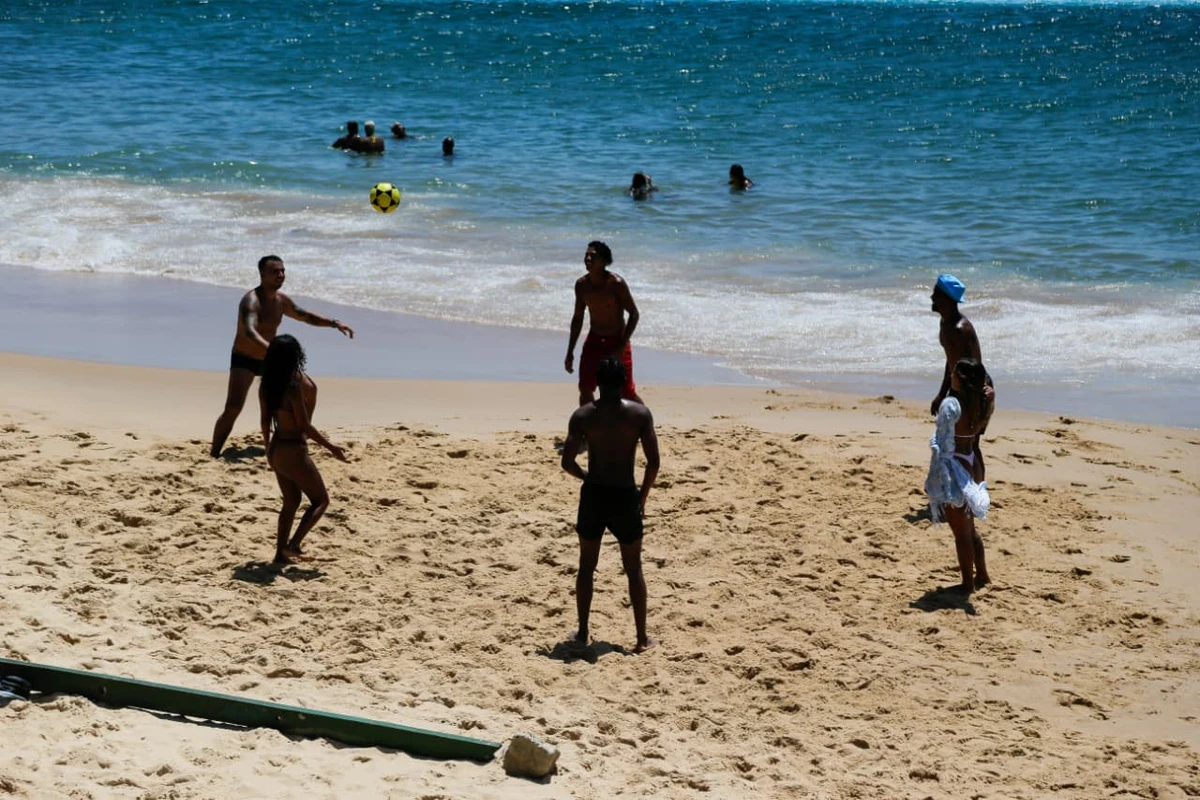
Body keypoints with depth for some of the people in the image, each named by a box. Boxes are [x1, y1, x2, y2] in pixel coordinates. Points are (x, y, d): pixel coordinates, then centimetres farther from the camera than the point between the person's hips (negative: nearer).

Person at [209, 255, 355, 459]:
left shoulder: (281, 300, 1)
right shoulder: (251, 300, -26)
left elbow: (306, 316, 18)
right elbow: (249, 331, -44)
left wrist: (334, 323, 7)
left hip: (268, 360, 8)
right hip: (244, 360, -8)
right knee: (233, 409, -22)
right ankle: (214, 455, -18)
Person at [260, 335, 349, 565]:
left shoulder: (267, 385, -1)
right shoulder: (295, 385, -23)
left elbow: (266, 420, 8)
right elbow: (304, 425, -19)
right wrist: (331, 447, -11)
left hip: (276, 449, 8)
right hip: (294, 450, -8)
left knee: (291, 501, 23)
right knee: (320, 500, 7)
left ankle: (281, 553, 23)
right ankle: (293, 544, -6)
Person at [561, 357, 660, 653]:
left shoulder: (583, 415, -5)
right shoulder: (640, 413, -7)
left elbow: (567, 462, -6)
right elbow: (653, 462, -10)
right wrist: (643, 496, 4)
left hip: (593, 495, 1)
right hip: (625, 496, -1)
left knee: (587, 566, 16)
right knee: (634, 569, 11)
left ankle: (582, 632, 20)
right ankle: (642, 638, 12)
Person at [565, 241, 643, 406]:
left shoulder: (616, 283, -17)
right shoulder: (581, 285, -1)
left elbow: (634, 314, -14)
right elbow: (578, 318, 11)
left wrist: (622, 347, -21)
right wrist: (570, 352, 10)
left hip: (616, 342, -5)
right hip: (593, 341, 5)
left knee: (627, 393, -5)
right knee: (585, 389, 0)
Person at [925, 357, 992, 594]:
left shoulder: (951, 404, -21)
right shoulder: (981, 405, 0)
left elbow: (942, 445, -19)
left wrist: (934, 477, -15)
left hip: (953, 468, -8)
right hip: (971, 465, 8)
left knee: (961, 532, 4)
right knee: (969, 527, 22)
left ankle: (968, 583, 12)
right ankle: (981, 575, 30)